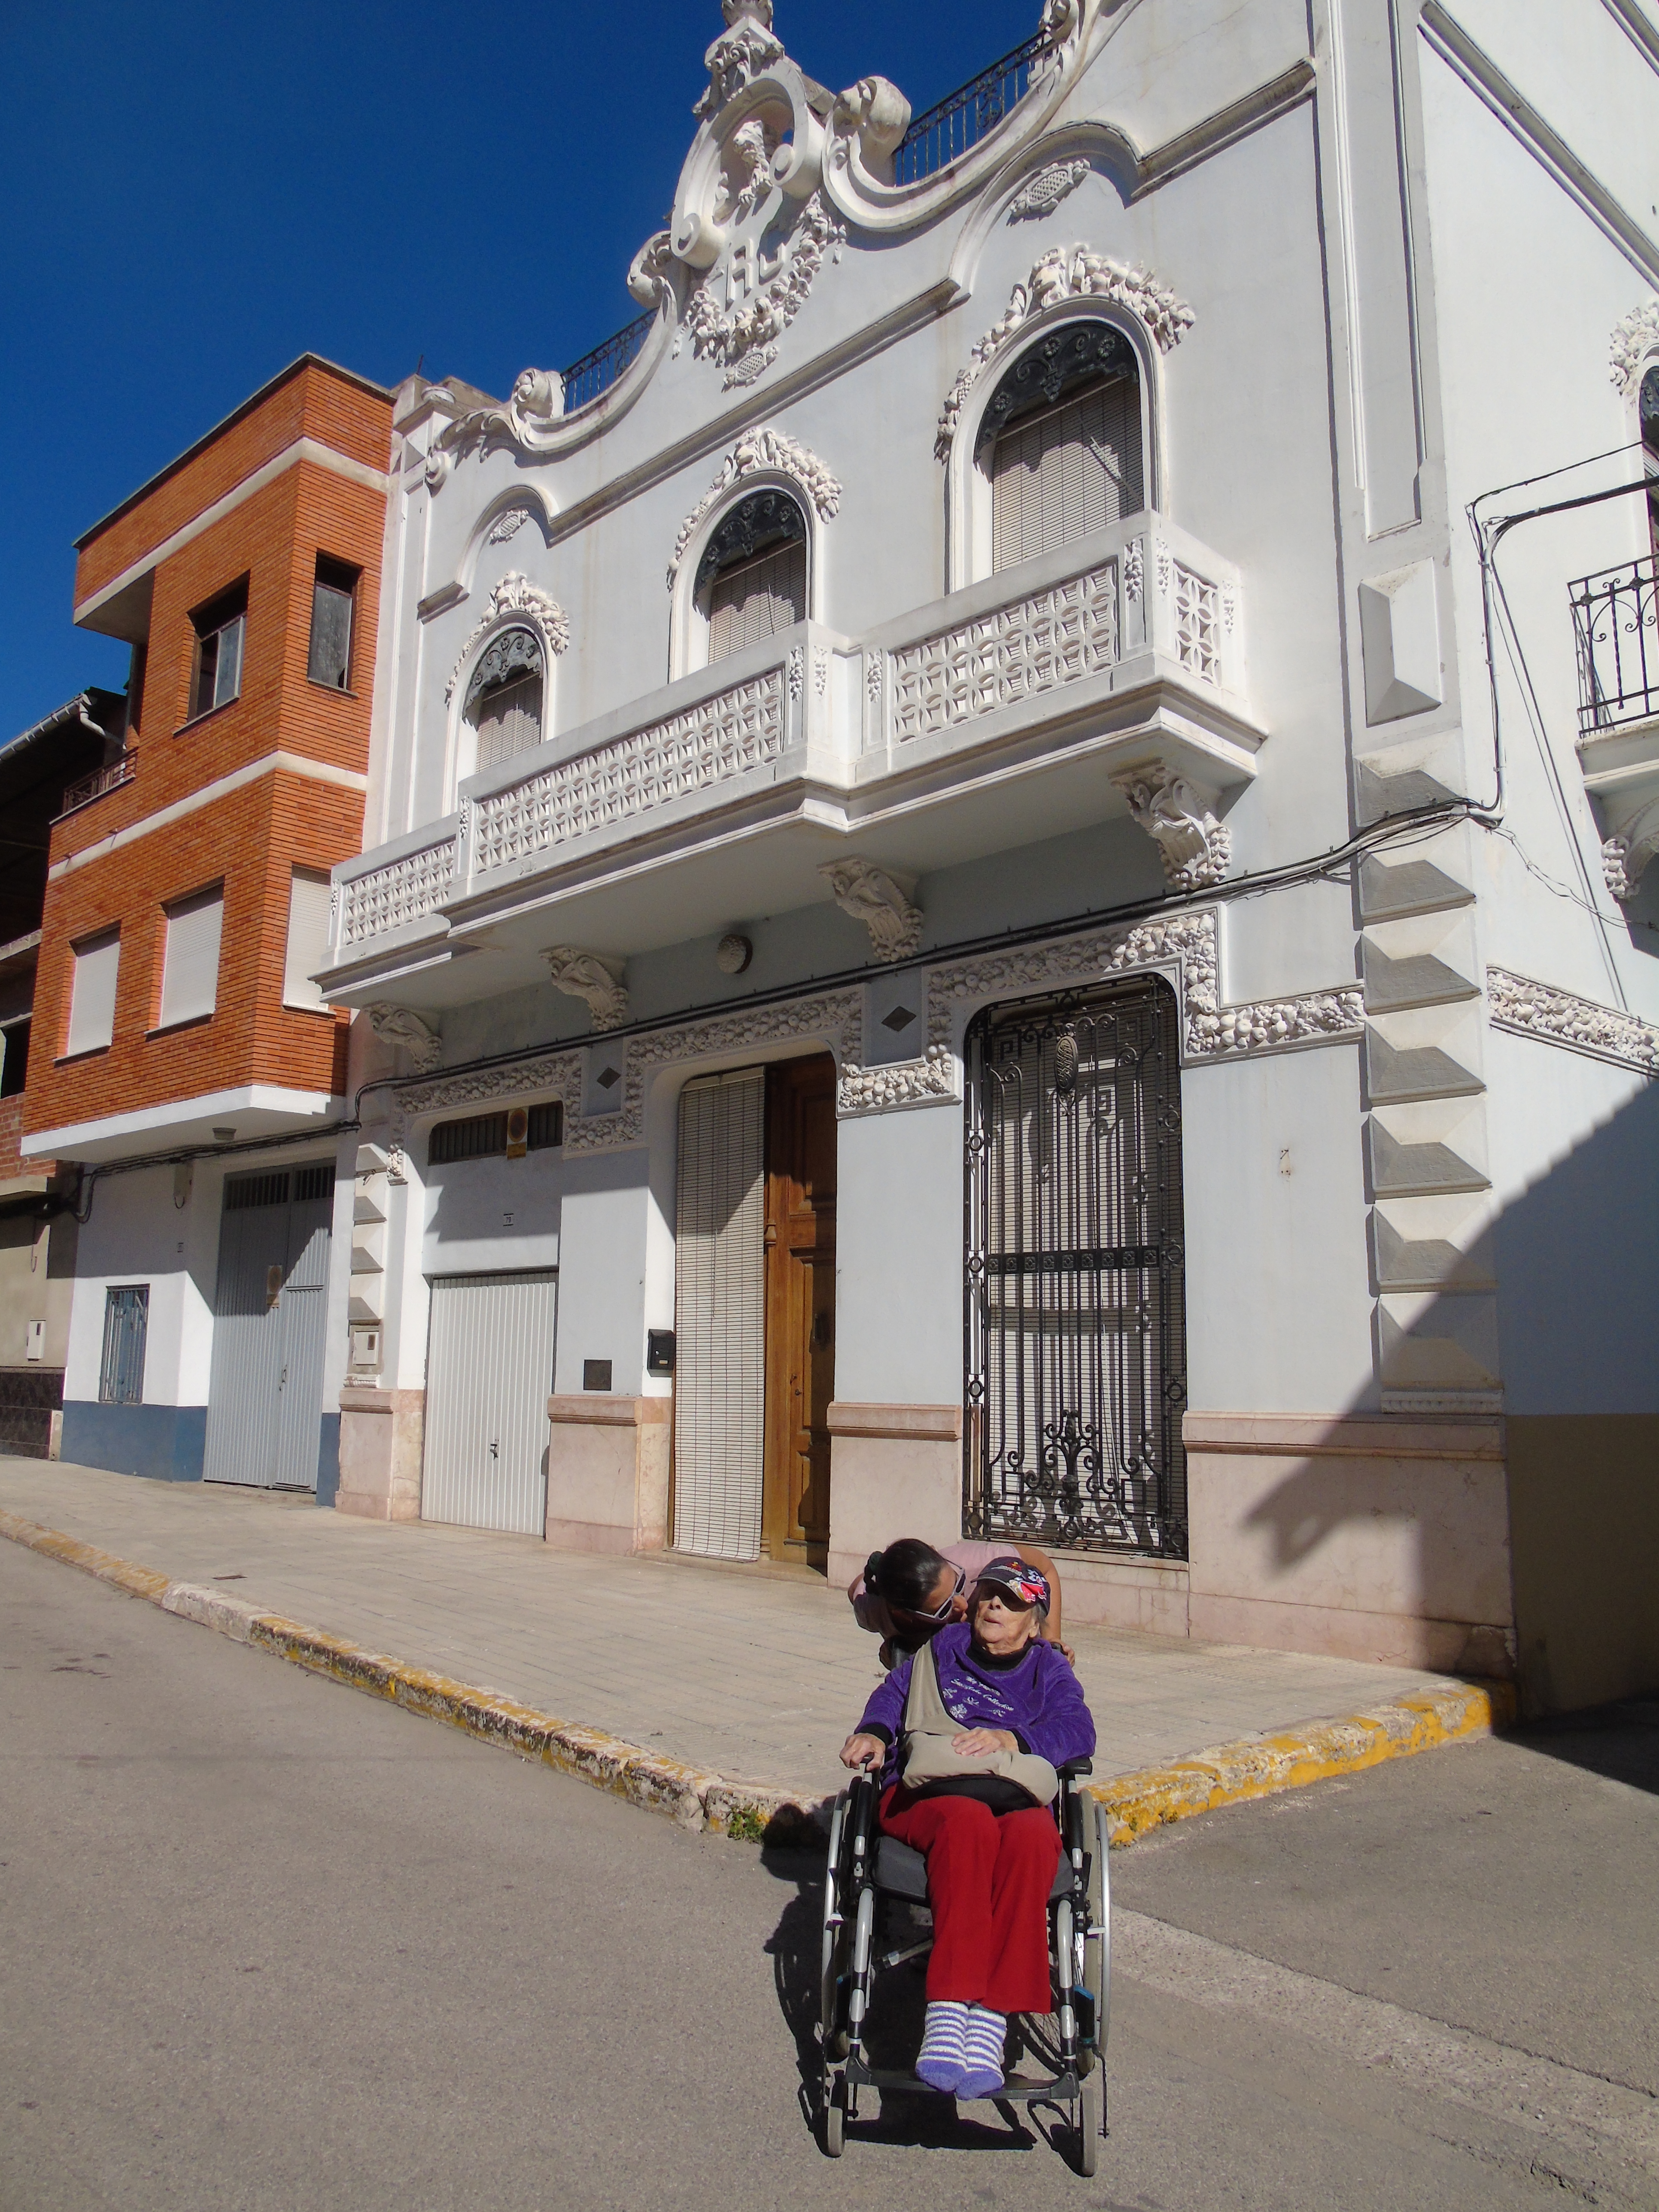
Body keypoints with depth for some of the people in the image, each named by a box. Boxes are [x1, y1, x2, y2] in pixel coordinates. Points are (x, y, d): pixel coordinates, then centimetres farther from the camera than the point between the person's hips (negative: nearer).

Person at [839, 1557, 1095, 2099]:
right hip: (926, 1794, 0)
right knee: (969, 1823, -37)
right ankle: (947, 2015, -46)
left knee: (1033, 1836, -37)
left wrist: (1009, 1739, -18)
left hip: (1018, 1800, 0)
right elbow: (895, 1693, 15)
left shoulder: (1048, 1669, 18)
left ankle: (989, 2024, -43)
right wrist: (874, 1733, -8)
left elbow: (1077, 1731, 0)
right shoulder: (944, 1646, 24)